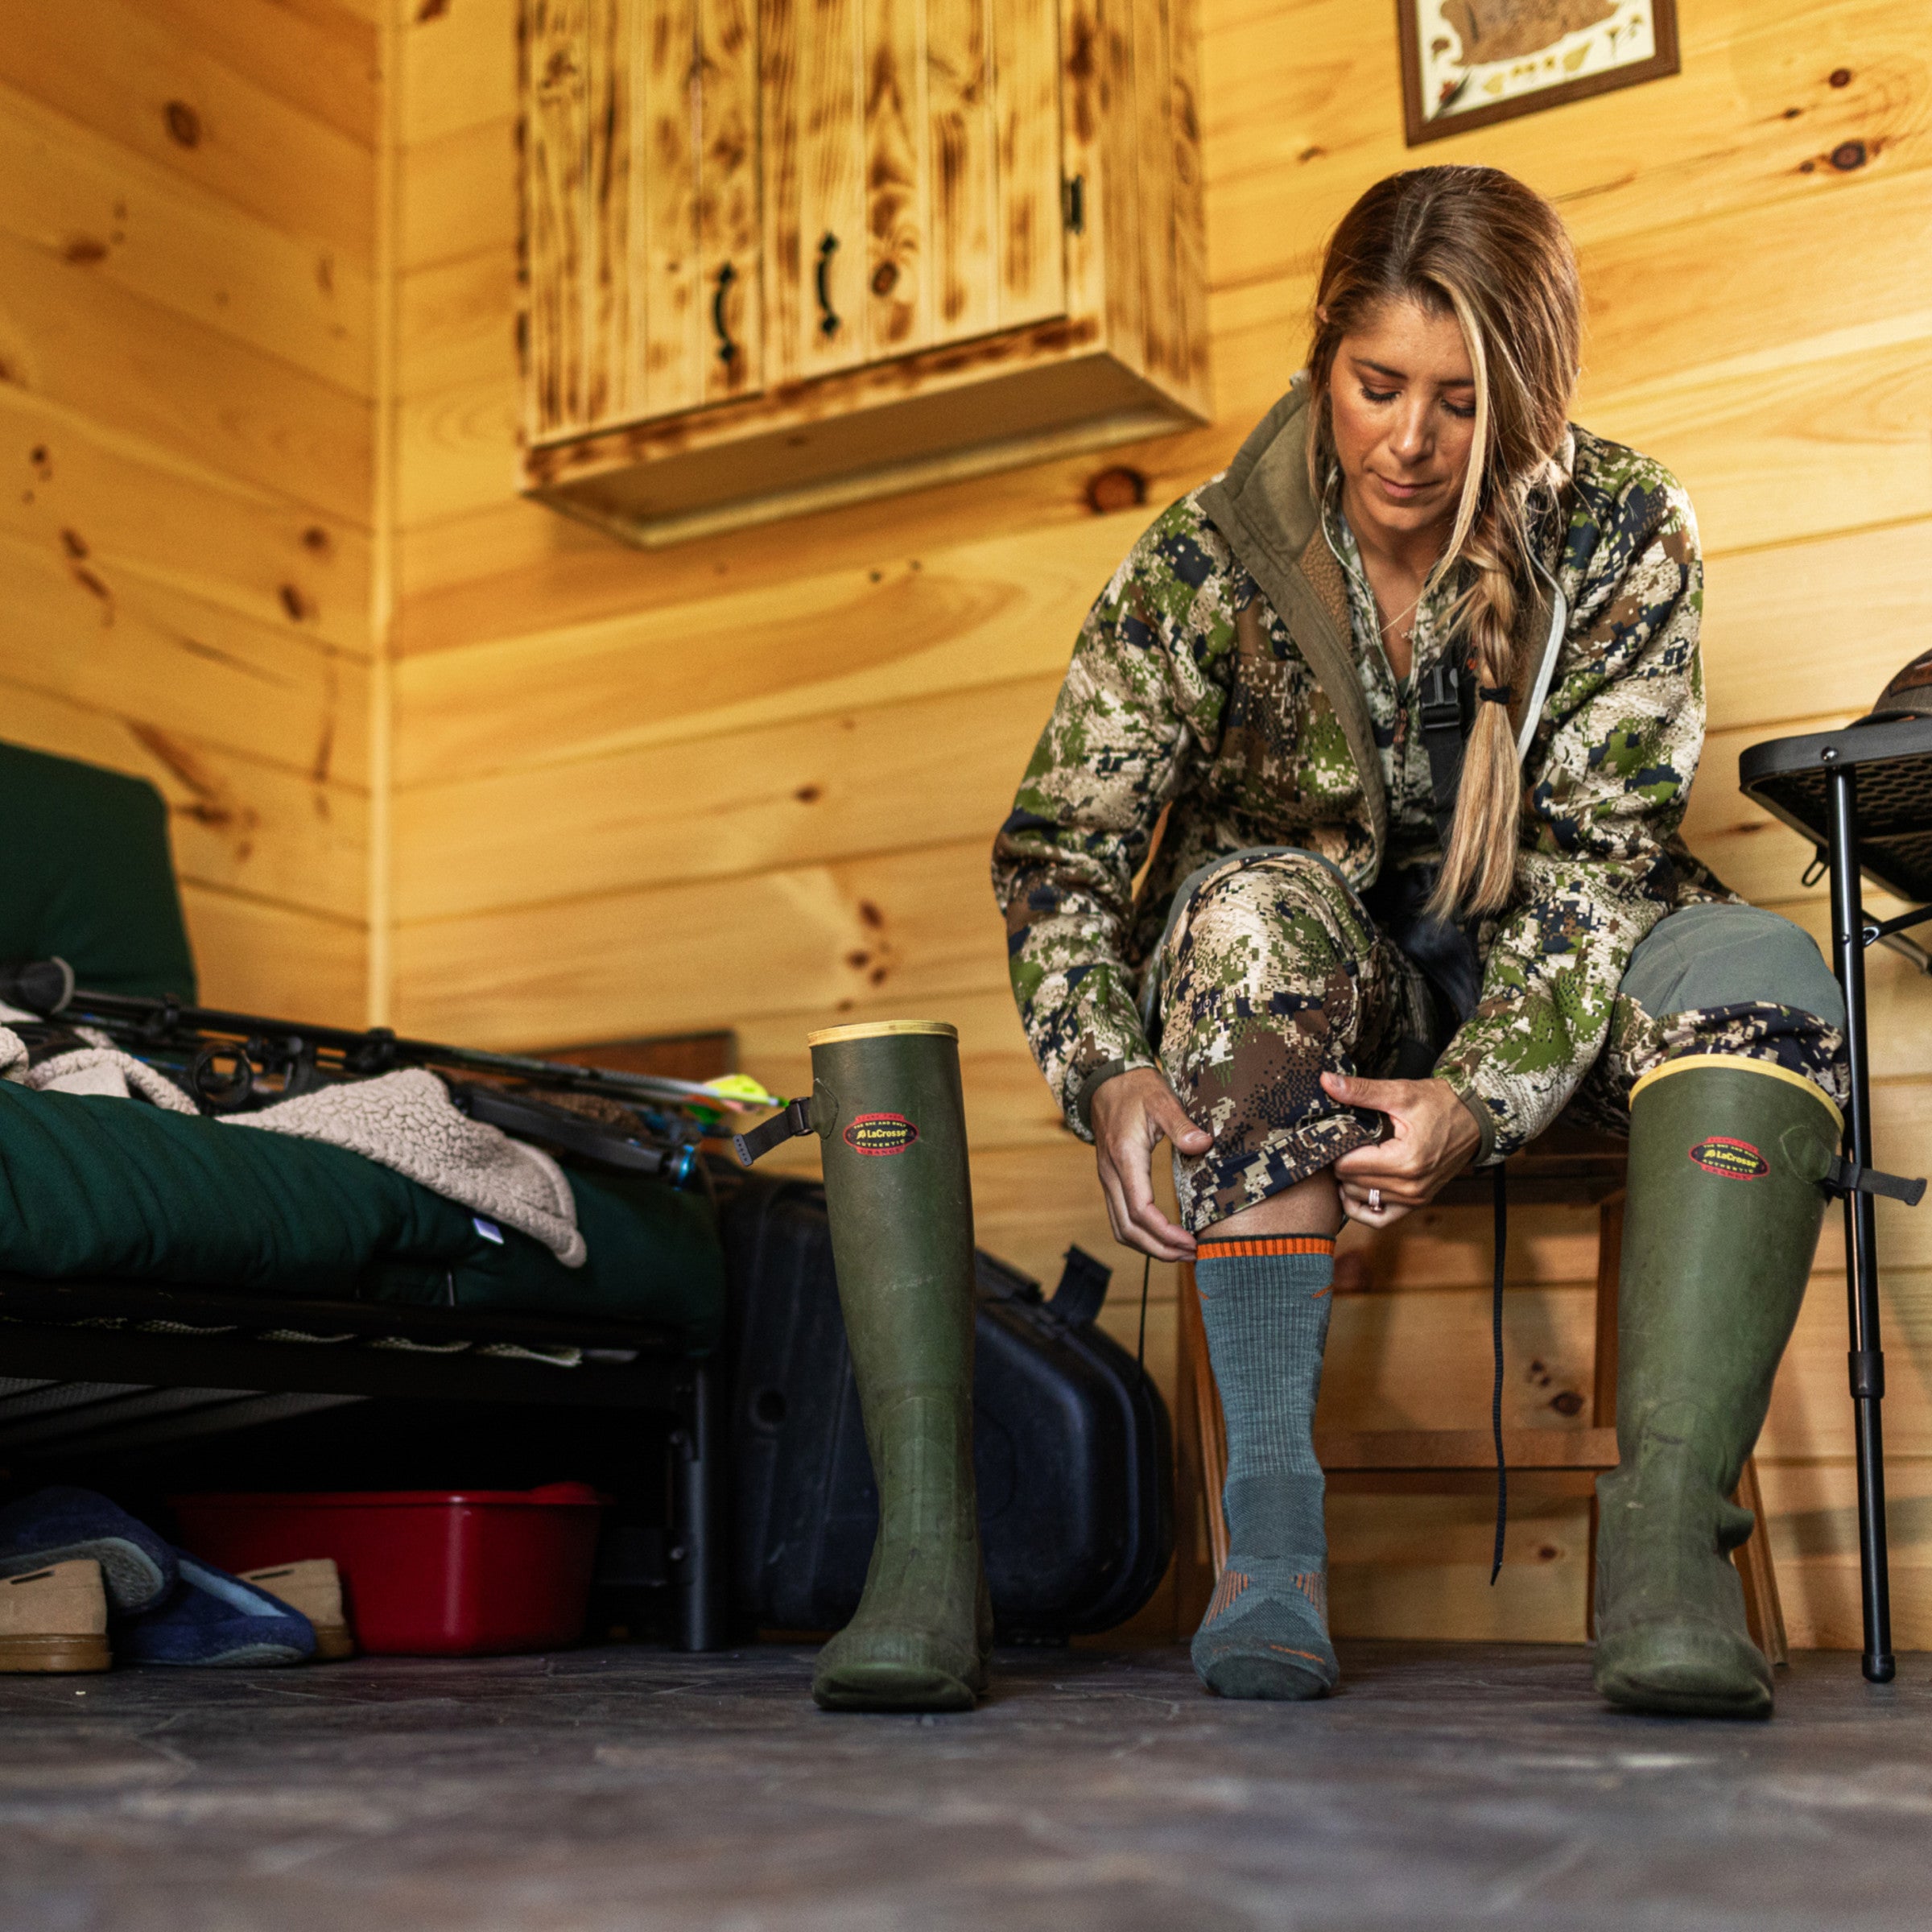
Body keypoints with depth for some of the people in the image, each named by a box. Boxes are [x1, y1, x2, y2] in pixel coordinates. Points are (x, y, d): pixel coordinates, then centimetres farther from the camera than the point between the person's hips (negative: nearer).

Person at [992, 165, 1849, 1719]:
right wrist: (1108, 1076, -30)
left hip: (1539, 980, 1)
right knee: (1253, 904, -35)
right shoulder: (1208, 566, -12)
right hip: (1312, 994, 0)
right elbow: (1057, 848, -11)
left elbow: (1598, 849, -16)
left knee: (1756, 975, -30)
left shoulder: (1625, 535, -12)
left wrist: (1480, 1098, -31)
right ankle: (1275, 1518, -37)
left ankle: (1668, 1536, -36)